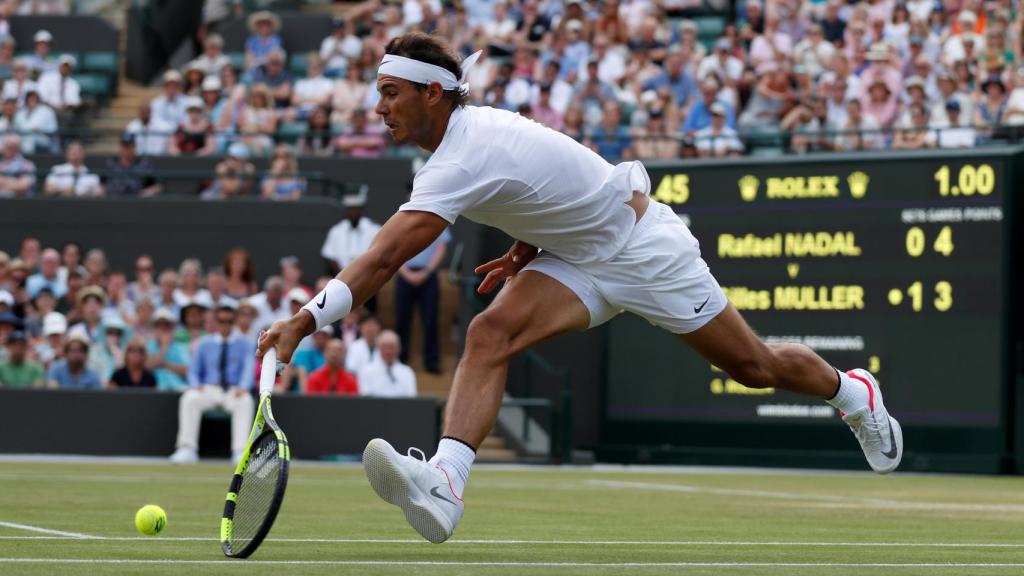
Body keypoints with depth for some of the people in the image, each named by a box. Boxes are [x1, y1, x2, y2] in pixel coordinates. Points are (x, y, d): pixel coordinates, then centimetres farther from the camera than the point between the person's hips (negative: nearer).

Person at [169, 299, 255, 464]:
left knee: (245, 401, -36)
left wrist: (243, 387, -26)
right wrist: (196, 386, -10)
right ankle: (187, 449, -32)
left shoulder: (243, 344, 11)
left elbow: (249, 367, -4)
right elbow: (194, 371, 15)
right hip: (208, 389, 2)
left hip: (234, 391, -2)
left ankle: (240, 451, -40)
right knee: (189, 399, -30)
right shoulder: (205, 344, 17)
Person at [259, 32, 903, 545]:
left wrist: (306, 319, -48)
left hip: (645, 248, -8)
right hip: (580, 256, 8)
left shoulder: (462, 163, -32)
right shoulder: (477, 127, -3)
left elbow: (384, 258, -42)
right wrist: (525, 254, 0)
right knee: (490, 333, -19)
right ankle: (445, 484, -32)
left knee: (755, 366, 7)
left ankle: (855, 392, 37)